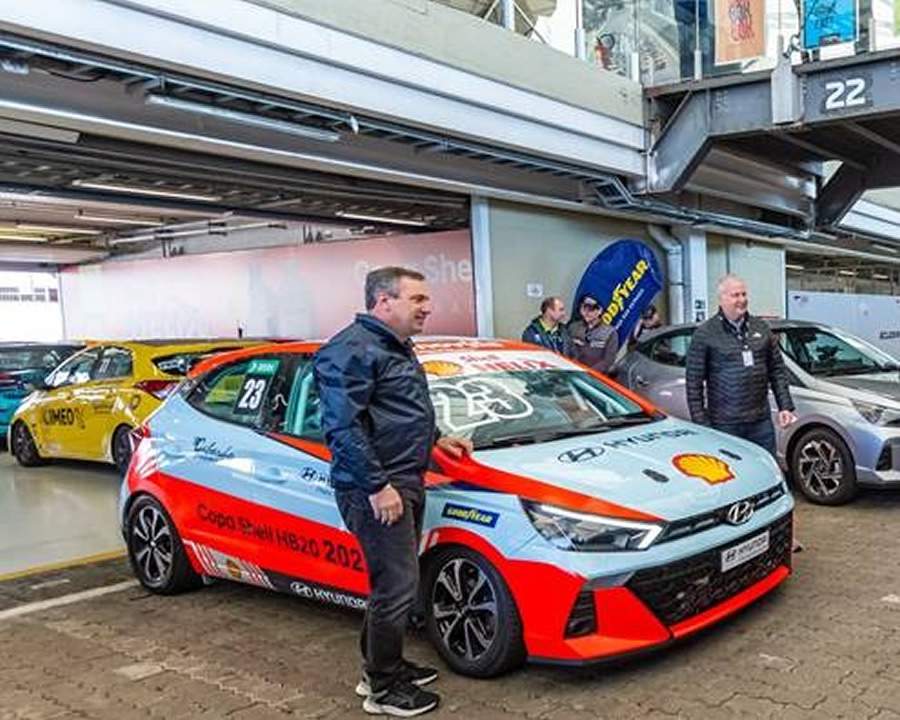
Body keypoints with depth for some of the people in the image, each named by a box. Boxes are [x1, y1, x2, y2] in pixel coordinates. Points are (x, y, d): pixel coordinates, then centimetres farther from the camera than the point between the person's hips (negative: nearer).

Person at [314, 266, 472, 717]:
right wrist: (377, 485, -24)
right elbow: (343, 426, -23)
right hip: (376, 490, -10)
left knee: (394, 583, 18)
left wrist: (435, 439, 21)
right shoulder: (352, 350, -16)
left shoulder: (395, 347, 17)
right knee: (397, 587, -5)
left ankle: (382, 664, 33)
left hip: (405, 482, 10)